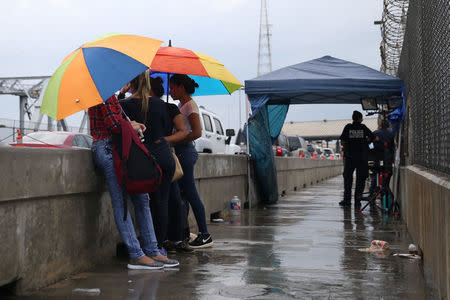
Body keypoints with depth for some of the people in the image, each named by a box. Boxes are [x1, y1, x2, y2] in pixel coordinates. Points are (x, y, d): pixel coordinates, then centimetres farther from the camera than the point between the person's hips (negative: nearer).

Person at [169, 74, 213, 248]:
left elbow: (197, 132, -21)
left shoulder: (190, 105, -11)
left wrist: (174, 142, -18)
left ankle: (205, 235, -4)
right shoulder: (181, 105, 17)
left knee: (191, 194, -8)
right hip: (181, 152, 10)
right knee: (182, 194, 12)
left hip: (185, 152, -10)